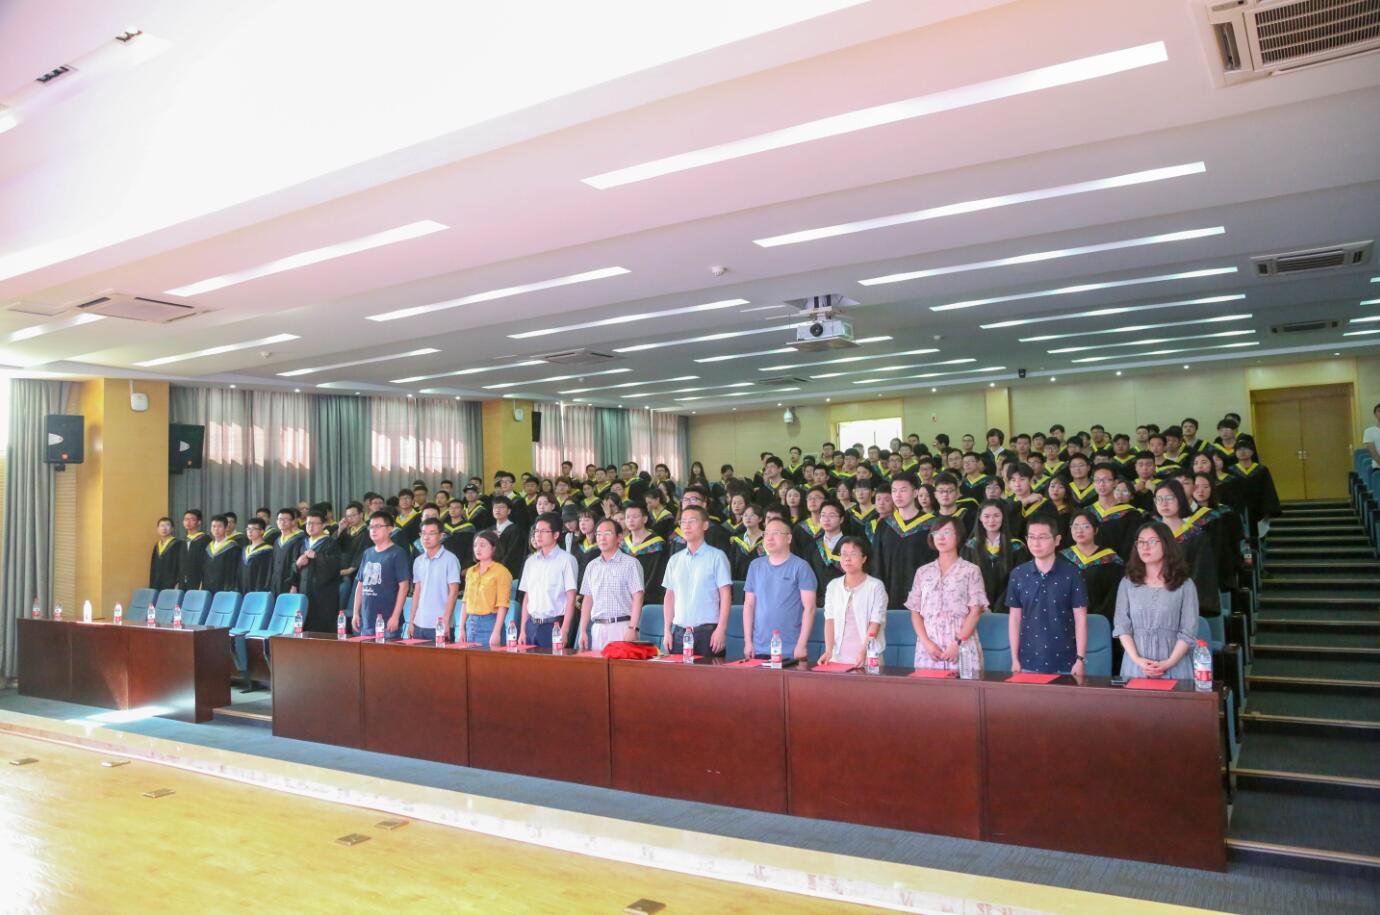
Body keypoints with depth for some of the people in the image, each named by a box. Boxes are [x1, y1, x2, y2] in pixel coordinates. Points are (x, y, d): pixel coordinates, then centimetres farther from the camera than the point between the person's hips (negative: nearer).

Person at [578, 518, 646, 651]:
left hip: (621, 627, -5)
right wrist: (583, 631, 9)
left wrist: (632, 629, -15)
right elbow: (587, 600, 16)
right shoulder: (591, 566, 14)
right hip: (597, 628, 5)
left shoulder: (630, 564, -2)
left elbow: (637, 599, -7)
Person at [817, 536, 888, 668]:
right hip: (838, 656, 3)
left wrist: (863, 652, -19)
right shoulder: (833, 586, 9)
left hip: (867, 656, -3)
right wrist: (828, 651, -8)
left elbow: (875, 622, -9)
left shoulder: (875, 586, -3)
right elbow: (830, 620, 4)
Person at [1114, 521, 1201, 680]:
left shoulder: (1184, 585, 2)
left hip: (1174, 665, -1)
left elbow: (1188, 632, -3)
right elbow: (1122, 627, 2)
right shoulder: (1127, 584, 7)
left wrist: (1169, 663, -14)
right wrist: (1137, 659, -11)